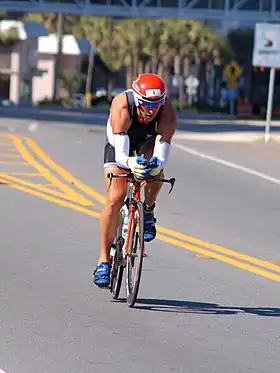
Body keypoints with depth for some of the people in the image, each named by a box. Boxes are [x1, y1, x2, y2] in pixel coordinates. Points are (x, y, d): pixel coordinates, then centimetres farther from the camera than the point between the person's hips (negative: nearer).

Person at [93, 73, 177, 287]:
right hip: (120, 145, -2)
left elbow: (163, 150, -42)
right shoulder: (122, 106, -40)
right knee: (115, 199, -18)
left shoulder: (167, 111, -35)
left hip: (148, 143, 2)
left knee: (157, 165, -34)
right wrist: (130, 163, -68)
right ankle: (104, 260, -8)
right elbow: (121, 153, -46)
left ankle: (148, 211, -6)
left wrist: (157, 164, -65)